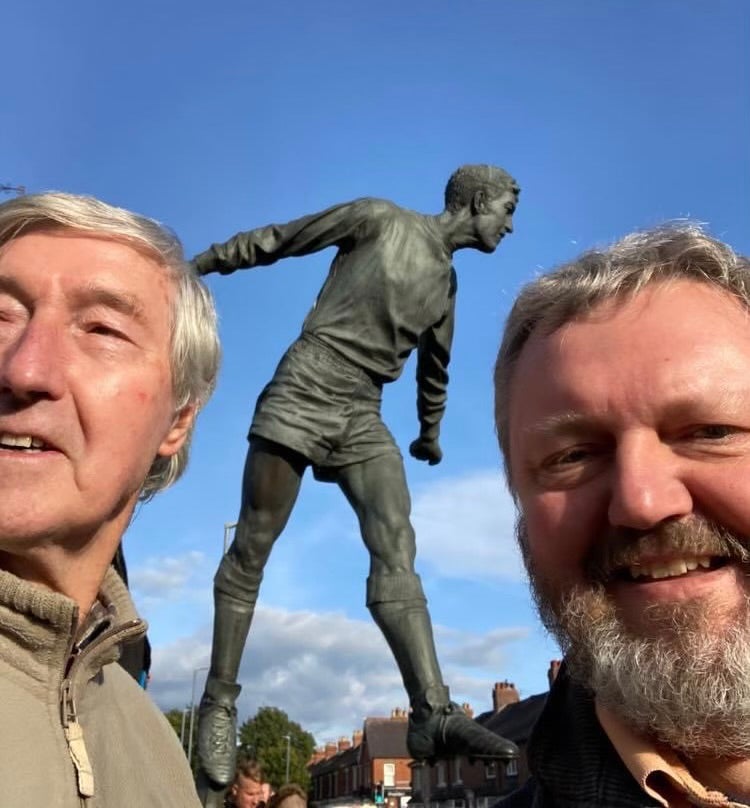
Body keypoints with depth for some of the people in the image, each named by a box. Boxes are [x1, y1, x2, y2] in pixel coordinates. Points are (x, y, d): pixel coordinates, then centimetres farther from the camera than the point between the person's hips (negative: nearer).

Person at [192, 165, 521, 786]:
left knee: (396, 549, -12)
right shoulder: (380, 220, 0)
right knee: (251, 552, -1)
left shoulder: (444, 284, 17)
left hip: (362, 416, 5)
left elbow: (434, 366, 31)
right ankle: (219, 701, 11)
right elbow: (276, 240, 3)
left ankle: (434, 713, -16)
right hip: (303, 393, -5)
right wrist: (197, 264, 5)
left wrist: (430, 433, 41)